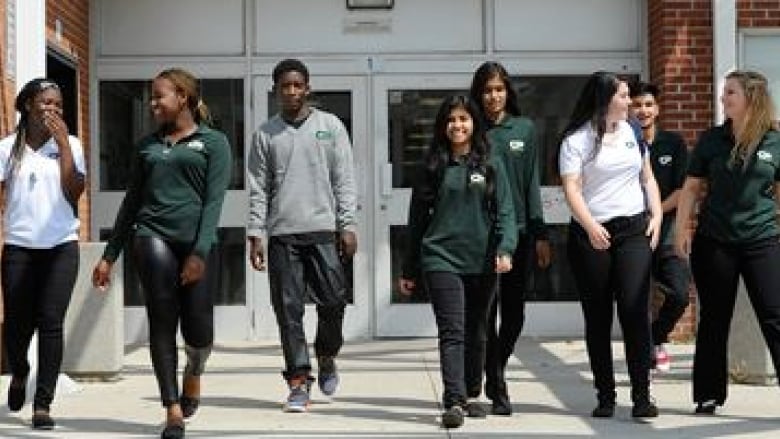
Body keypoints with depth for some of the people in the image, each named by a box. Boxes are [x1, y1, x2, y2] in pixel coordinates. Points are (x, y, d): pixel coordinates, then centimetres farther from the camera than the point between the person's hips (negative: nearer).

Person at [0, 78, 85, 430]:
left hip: (61, 246, 0)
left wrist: (62, 143, -11)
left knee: (51, 322, -7)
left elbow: (74, 193, -8)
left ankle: (43, 404, -2)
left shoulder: (69, 144, 4)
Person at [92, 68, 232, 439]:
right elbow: (132, 201, 21)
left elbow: (214, 200, -4)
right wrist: (109, 255, 17)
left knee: (198, 333, -1)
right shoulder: (148, 145, 18)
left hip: (196, 243, -2)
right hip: (152, 236, 2)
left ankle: (194, 370, 35)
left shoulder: (213, 142, 5)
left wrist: (200, 252, -16)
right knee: (163, 321, -15)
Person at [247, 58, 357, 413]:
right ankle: (299, 380, 5)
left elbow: (344, 180, 5)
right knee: (289, 310, -1)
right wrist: (255, 234, 0)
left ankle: (326, 357, 24)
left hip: (323, 230, -1)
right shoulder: (266, 133, 10)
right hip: (282, 234, 1)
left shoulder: (330, 126, 8)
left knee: (333, 301, -3)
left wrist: (347, 225, -3)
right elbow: (258, 188, 7)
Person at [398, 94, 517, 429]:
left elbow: (505, 212, 1)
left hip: (481, 262, 2)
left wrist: (505, 248, -17)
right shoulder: (433, 166, 7)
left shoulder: (491, 166, 7)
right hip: (441, 259, -1)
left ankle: (471, 395, 25)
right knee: (452, 332, -11)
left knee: (476, 334, 11)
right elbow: (418, 217, 10)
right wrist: (409, 270, 10)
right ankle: (454, 402, -16)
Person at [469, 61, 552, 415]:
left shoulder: (525, 129, 9)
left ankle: (494, 372, 29)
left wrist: (540, 234, 3)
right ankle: (497, 389, 5)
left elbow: (532, 183, 8)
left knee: (514, 313, 7)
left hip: (518, 231, 2)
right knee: (486, 312, -2)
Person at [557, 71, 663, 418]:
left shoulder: (632, 132, 12)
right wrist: (591, 227, -25)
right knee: (597, 318, 5)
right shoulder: (576, 140, -3)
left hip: (634, 230, 3)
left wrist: (657, 215, 5)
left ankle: (641, 396, -8)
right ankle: (605, 397, 13)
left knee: (635, 311, -9)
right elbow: (571, 189, -12)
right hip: (591, 235, -3)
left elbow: (647, 178, 18)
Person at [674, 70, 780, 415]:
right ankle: (709, 396, 19)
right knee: (714, 321, 9)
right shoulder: (712, 140, 4)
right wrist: (682, 228, 0)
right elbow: (692, 187, 8)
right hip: (713, 242, 1)